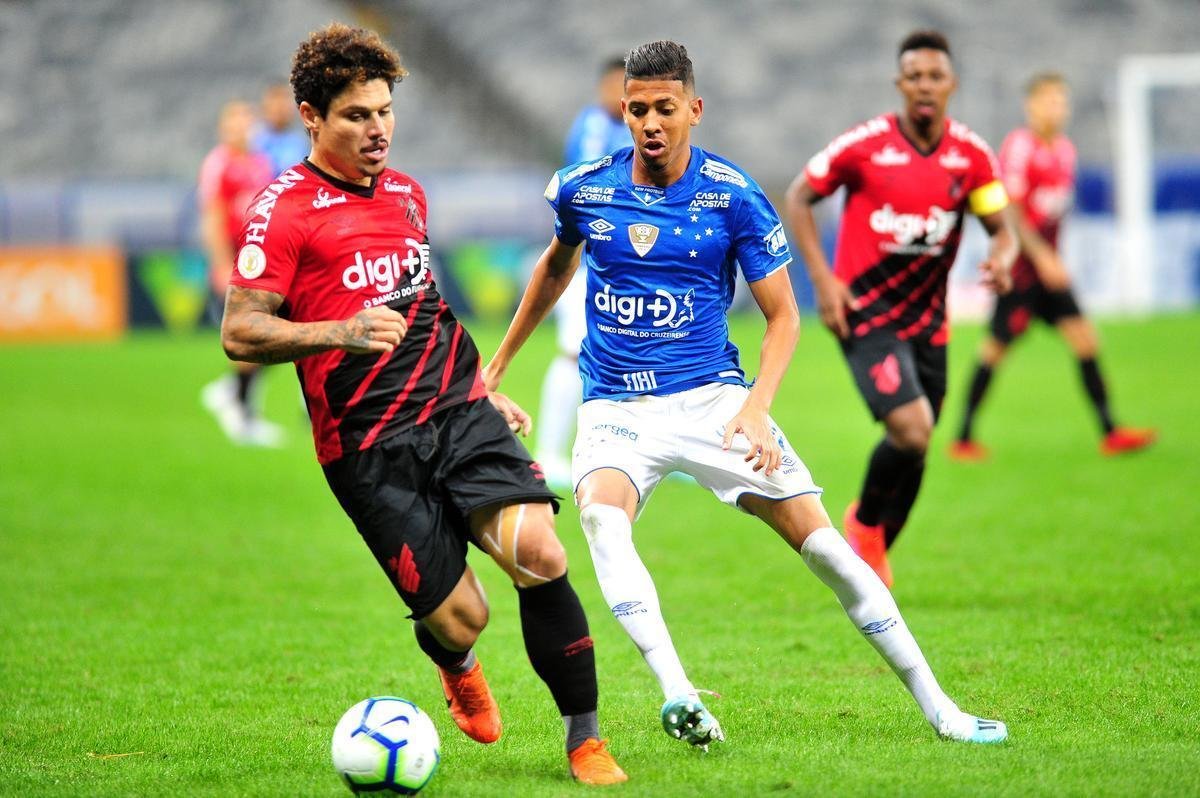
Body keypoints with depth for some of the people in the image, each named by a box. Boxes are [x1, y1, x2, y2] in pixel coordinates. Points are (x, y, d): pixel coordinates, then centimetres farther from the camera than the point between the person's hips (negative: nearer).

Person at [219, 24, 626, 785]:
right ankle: (456, 661, 32)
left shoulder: (406, 192, 18)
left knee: (538, 552, -19)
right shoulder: (284, 209, -5)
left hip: (458, 408, 5)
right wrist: (340, 333, -24)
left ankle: (585, 738, -6)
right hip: (369, 445, -5)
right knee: (460, 616, -9)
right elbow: (239, 332, -10)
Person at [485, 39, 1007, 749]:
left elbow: (783, 314, -1)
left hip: (711, 397, -1)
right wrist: (498, 364, 28)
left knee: (819, 537, -9)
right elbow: (557, 266, 22)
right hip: (616, 406, 1)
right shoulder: (583, 189, -1)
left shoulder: (735, 197, -7)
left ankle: (937, 709, 2)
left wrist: (757, 407, -17)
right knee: (601, 515, -33)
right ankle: (677, 693, -41)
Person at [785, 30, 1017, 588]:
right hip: (866, 315, -5)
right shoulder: (864, 145, -12)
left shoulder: (971, 154, -2)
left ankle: (872, 555, 36)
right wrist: (822, 278, -10)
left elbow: (1002, 228, 5)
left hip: (927, 319, 5)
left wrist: (1001, 258, -20)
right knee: (912, 430, -22)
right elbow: (798, 197, -1)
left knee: (913, 447, 11)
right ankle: (865, 521, 8)